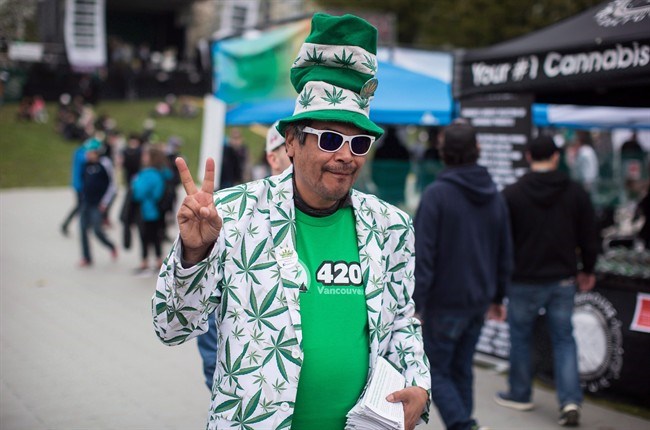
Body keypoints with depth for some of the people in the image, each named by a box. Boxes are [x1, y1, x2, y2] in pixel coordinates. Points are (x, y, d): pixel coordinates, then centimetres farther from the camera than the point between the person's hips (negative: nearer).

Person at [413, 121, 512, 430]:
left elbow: (423, 254, -18)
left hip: (444, 303, -6)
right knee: (461, 370, 17)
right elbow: (505, 254, 12)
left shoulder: (437, 194, -14)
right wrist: (497, 296, 21)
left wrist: (415, 304, -15)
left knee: (436, 372, 4)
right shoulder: (494, 196, 6)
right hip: (478, 301, 6)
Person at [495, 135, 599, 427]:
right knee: (564, 339, 9)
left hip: (524, 280, -2)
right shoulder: (576, 193, -1)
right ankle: (570, 400, -1)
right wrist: (587, 271, 19)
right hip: (563, 280, 2)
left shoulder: (512, 194, -8)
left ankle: (520, 395, 26)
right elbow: (588, 239, 4)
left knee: (520, 337, 13)